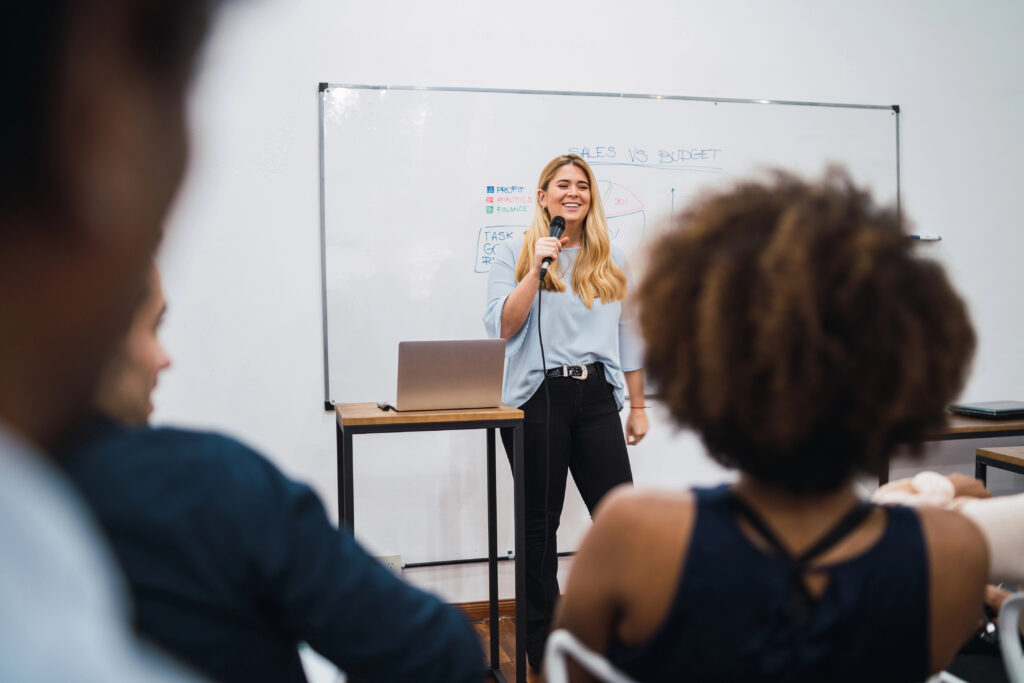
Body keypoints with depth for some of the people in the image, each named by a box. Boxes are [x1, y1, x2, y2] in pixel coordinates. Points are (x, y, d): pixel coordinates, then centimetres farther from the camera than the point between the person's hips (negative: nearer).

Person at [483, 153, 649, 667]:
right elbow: (502, 327, -9)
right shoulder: (513, 254, 3)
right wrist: (536, 268, -16)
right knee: (540, 522, 7)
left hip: (596, 397, 3)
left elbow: (628, 335, 15)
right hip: (537, 398, -3)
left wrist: (638, 406, 13)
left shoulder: (610, 259, 13)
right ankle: (540, 639, 22)